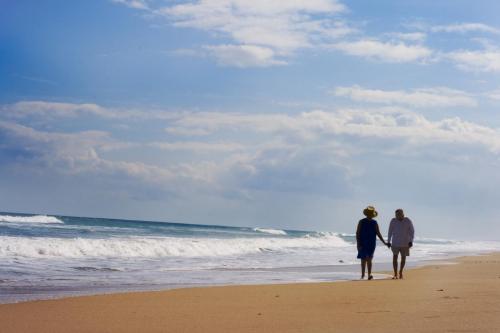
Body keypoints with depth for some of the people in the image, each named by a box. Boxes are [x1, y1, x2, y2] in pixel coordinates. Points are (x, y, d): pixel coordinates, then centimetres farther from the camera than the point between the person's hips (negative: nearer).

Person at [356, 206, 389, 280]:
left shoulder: (374, 223, 3)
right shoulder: (361, 222, -2)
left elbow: (378, 234, 7)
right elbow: (357, 233, -5)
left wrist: (384, 242, -1)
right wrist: (358, 244, -13)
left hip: (371, 244, 1)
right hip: (363, 244, -1)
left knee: (369, 259, -10)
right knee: (363, 260, 6)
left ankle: (369, 275, -17)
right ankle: (362, 274, 21)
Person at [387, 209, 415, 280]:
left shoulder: (408, 221, -9)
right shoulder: (393, 221, -7)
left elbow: (412, 231, -4)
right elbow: (390, 231, 2)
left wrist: (411, 241, -14)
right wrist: (388, 241, 1)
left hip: (405, 243, 1)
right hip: (395, 243, -1)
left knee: (403, 258, 10)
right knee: (395, 257, -12)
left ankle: (401, 272, 32)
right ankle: (395, 274, -11)